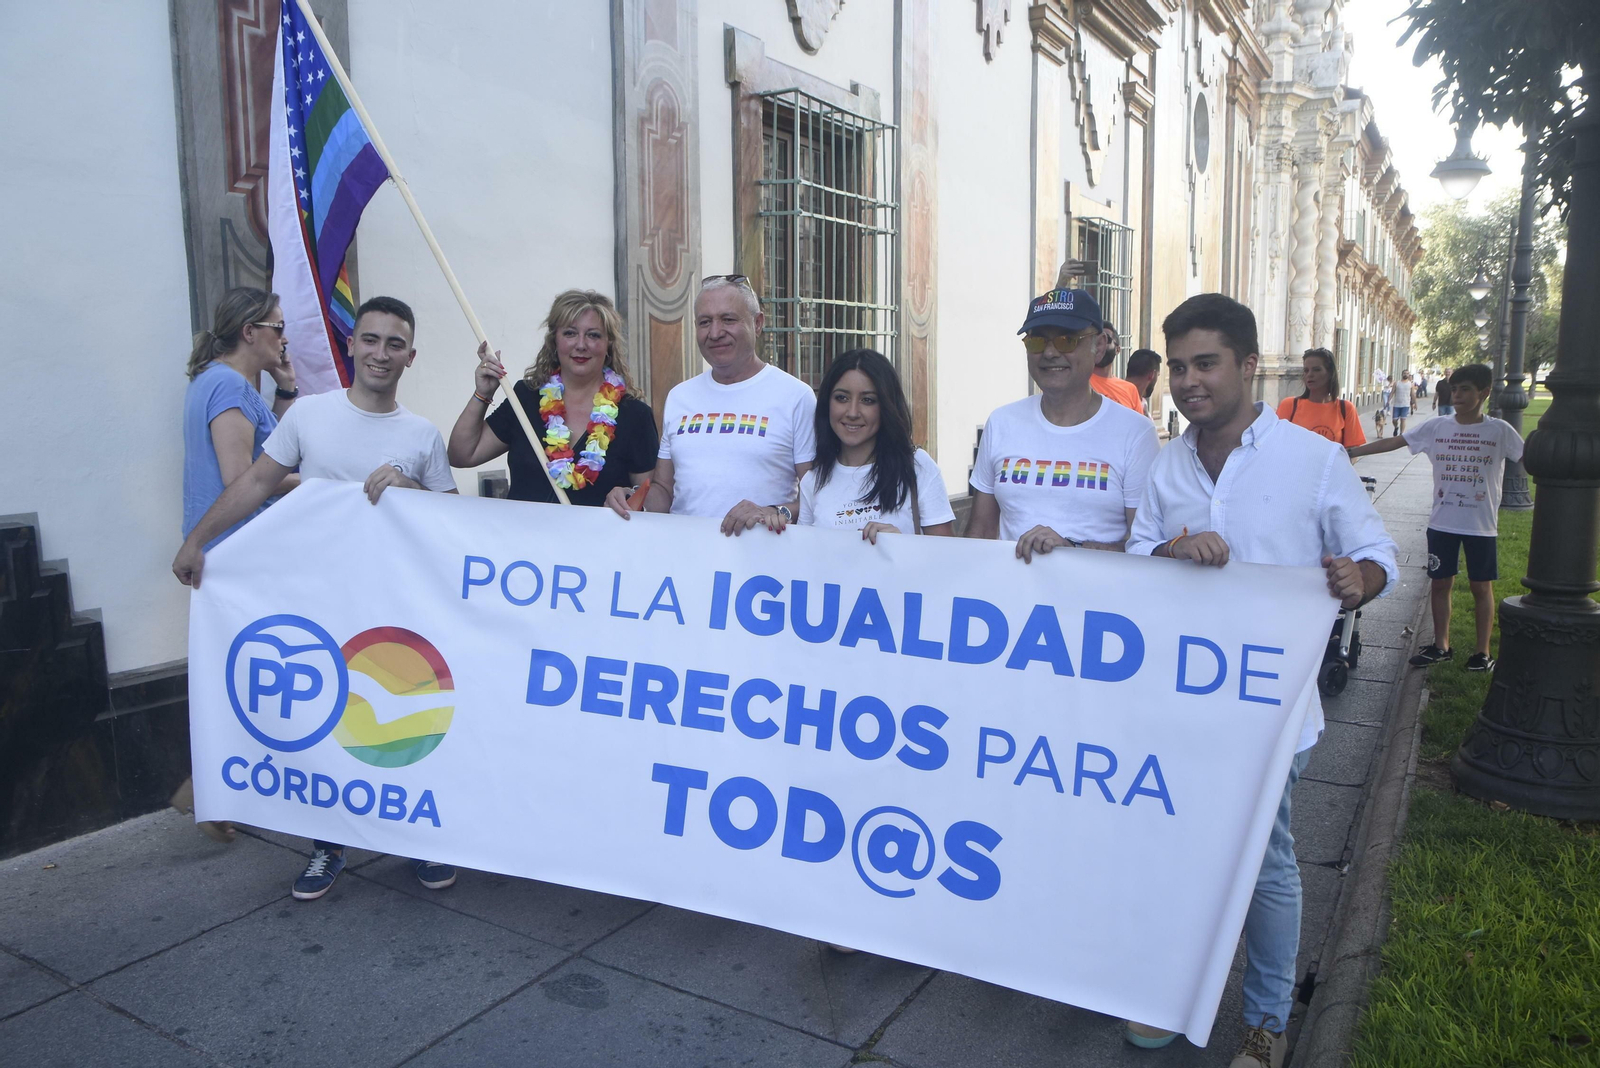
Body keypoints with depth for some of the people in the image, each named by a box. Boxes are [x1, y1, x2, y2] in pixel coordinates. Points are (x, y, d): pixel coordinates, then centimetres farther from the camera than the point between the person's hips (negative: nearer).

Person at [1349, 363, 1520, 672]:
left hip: (1482, 525, -2)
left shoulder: (1499, 431, -5)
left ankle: (1483, 651, 19)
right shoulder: (1436, 427, 0)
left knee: (1481, 586, 7)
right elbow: (1393, 442, 1)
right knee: (1440, 582, 9)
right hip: (1442, 522, 2)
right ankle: (1440, 645, 23)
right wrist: (1352, 452, -4)